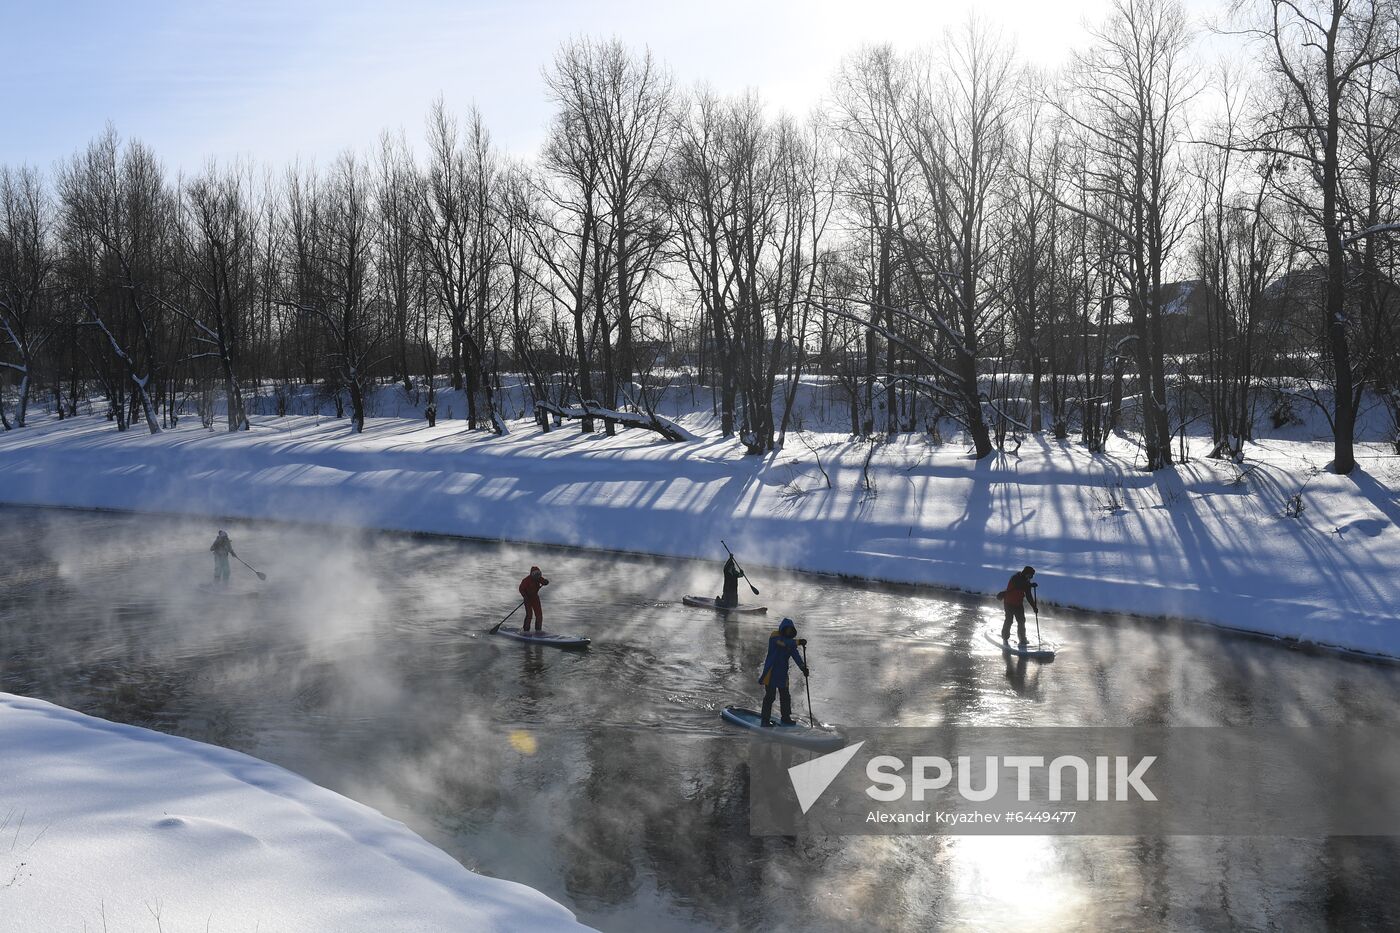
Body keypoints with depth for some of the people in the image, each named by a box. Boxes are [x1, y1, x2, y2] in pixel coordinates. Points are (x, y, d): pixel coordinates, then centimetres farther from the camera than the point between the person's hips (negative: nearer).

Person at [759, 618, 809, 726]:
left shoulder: (790, 640, 12)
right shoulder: (774, 637, -11)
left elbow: (795, 655, 1)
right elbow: (783, 643, -32)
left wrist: (803, 667, -14)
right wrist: (798, 642, -43)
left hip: (782, 673, 7)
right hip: (771, 672, -7)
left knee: (785, 696, 11)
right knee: (770, 696, -5)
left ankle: (786, 718, 22)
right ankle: (765, 719, 2)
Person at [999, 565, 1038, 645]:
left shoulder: (1026, 582, 8)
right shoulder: (1015, 578, -13)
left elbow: (1029, 596, 13)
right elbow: (1018, 585, -34)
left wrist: (1034, 607, 7)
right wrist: (1030, 585, -40)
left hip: (1019, 604, 7)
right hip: (1009, 603, -7)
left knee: (1021, 621, -1)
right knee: (1009, 620, -9)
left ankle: (1022, 639, 5)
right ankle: (1005, 638, 5)